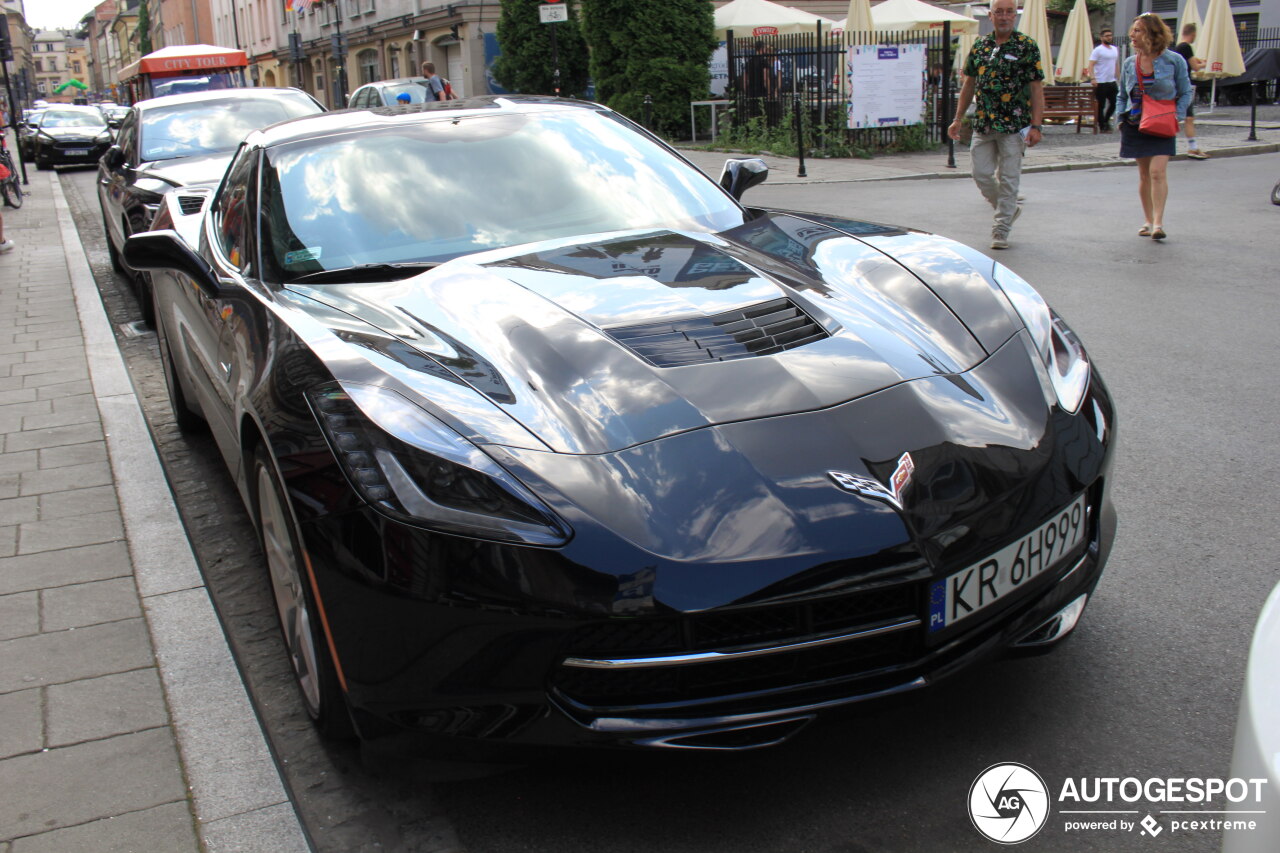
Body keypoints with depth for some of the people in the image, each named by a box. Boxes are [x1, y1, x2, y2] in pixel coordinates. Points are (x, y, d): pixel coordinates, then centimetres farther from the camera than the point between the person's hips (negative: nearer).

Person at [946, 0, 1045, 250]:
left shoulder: (1027, 46, -3)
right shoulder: (980, 45, 9)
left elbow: (1037, 89, -6)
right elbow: (969, 84, 16)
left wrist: (1035, 126, -13)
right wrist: (958, 119, 12)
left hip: (1014, 125, -4)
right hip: (983, 124, 4)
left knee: (1008, 179, 0)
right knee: (982, 175, 4)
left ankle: (1001, 231, 9)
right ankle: (1009, 209, 29)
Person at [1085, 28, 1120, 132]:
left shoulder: (1115, 49, 15)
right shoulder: (1098, 50, -7)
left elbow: (1117, 64, 23)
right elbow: (1090, 65, -15)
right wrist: (1093, 78, -27)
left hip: (1112, 81, 7)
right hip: (1100, 83, -7)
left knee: (1114, 103, 8)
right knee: (1100, 106, -1)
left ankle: (1106, 120, 27)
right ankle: (1102, 127, 6)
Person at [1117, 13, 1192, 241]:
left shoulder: (1174, 60, -4)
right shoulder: (1129, 64, 6)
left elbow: (1185, 93, 2)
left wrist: (1176, 118, -10)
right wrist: (1121, 118, 0)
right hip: (1135, 125, 4)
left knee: (1158, 171, -15)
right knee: (1144, 174, 8)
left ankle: (1158, 222, -14)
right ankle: (1148, 220, 18)